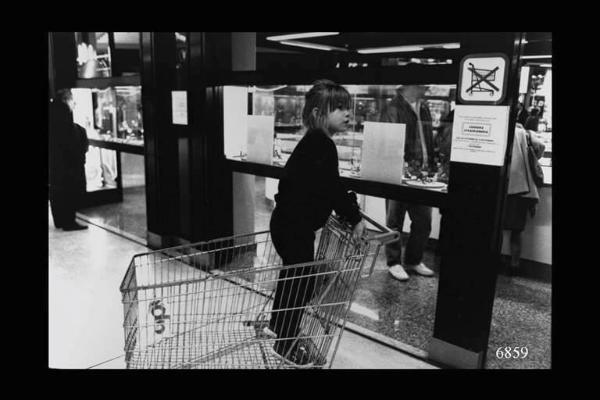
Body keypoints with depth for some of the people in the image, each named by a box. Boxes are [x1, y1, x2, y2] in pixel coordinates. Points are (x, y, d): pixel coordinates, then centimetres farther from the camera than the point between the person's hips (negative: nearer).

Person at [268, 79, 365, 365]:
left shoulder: (315, 143, 12)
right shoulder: (321, 144, -20)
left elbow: (327, 187, 17)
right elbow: (332, 187, -22)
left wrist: (348, 210, 17)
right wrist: (354, 218, -14)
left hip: (291, 221, 10)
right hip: (294, 226, -10)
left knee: (294, 276, 23)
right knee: (301, 281, 3)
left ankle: (281, 329, 43)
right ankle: (286, 343, 20)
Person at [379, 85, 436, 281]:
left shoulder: (424, 108, 13)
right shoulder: (392, 109, -9)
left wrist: (432, 167, 12)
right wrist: (404, 166, -22)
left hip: (422, 175, 7)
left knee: (423, 221, 11)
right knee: (395, 221, 6)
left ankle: (414, 260, 27)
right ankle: (394, 263, 20)